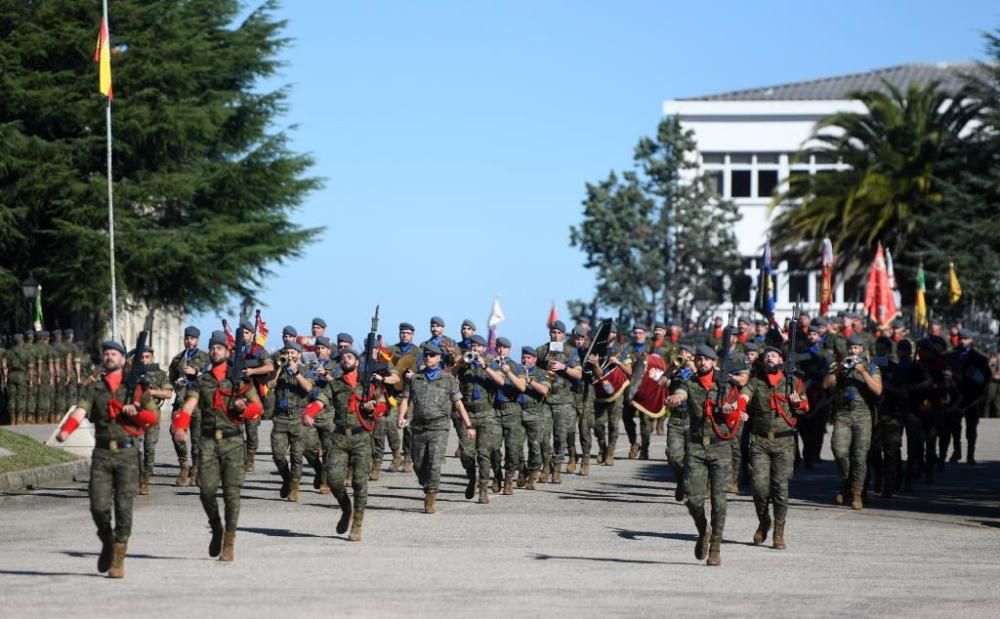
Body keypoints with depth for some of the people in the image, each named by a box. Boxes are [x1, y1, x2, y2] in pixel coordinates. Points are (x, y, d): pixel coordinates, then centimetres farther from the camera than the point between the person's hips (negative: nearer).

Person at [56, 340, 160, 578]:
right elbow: (80, 411, -6)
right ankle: (107, 544, 22)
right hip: (101, 453, 1)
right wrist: (65, 430, -26)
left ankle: (118, 560, -2)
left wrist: (134, 413, -13)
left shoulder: (136, 388, 10)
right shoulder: (94, 388, 11)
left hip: (127, 453, -1)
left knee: (123, 507, -8)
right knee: (99, 506, -6)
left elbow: (154, 416, 8)